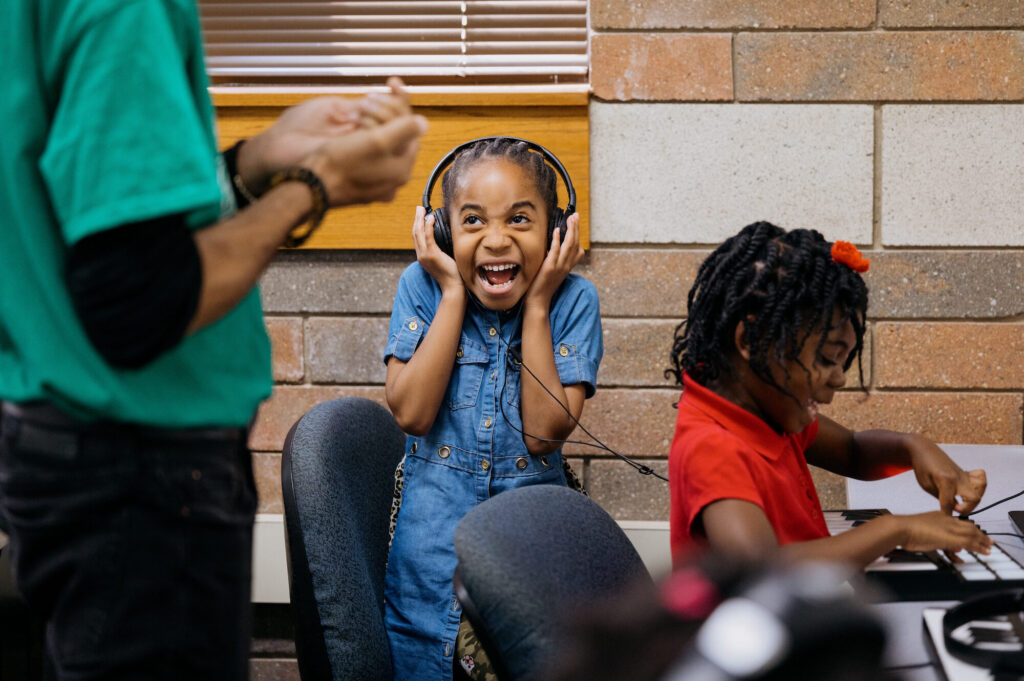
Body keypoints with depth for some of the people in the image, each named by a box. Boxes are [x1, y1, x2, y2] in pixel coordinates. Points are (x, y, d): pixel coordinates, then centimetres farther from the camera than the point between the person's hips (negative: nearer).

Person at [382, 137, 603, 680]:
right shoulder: (423, 287, -6)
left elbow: (545, 433, -17)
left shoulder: (572, 300, -8)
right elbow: (410, 413, -17)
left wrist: (536, 304, -17)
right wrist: (454, 294, -16)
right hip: (433, 534, 0)